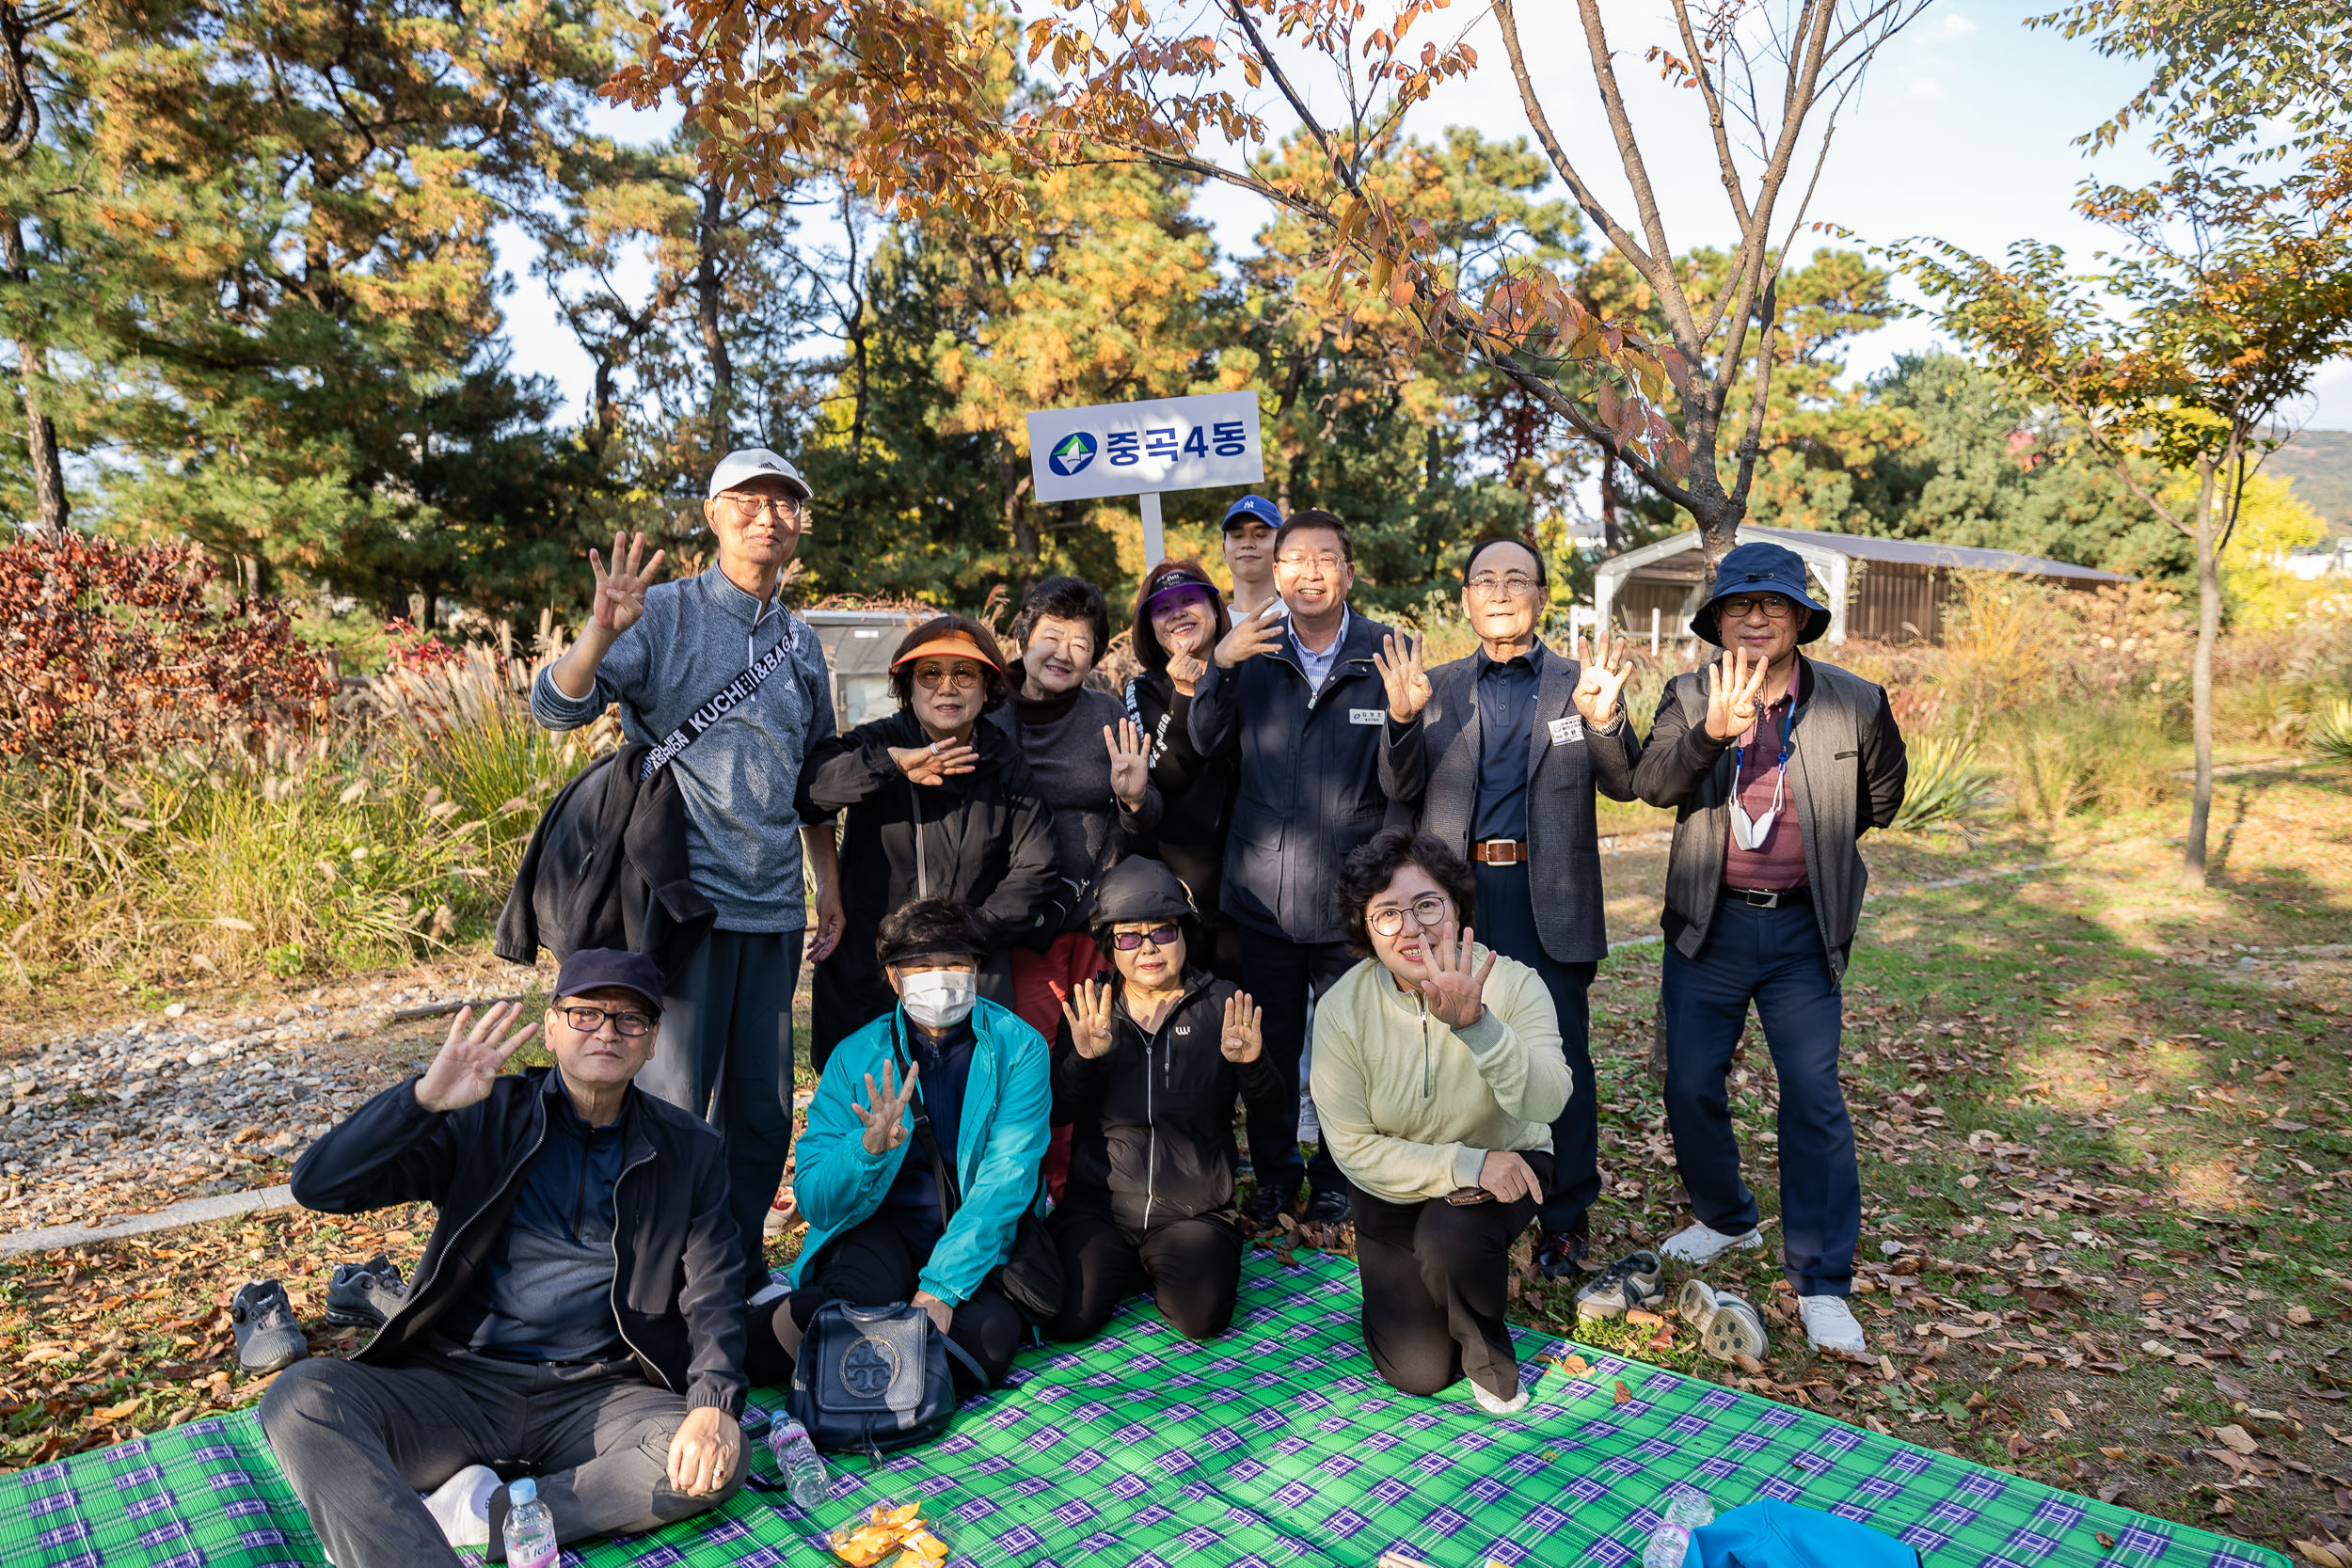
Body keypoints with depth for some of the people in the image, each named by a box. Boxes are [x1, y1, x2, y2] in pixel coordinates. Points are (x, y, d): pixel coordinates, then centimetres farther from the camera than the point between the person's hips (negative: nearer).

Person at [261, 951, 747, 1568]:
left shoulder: (689, 1153, 6)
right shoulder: (485, 1115, 3)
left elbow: (714, 1296, 1)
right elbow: (318, 1186, -7)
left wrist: (715, 1406, -18)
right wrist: (424, 1098, -24)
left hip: (598, 1396, 0)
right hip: (458, 1383, 0)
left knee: (718, 1462, -28)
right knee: (300, 1397, -26)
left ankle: (475, 1516, -21)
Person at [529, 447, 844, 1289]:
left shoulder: (800, 641, 15)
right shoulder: (664, 613, -2)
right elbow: (555, 706, -13)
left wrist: (828, 885, 19)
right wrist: (601, 631, -31)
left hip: (774, 907, 6)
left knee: (763, 1110, 12)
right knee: (672, 1106, -1)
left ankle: (743, 1274, 27)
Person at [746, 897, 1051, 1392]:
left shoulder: (1019, 1048, -6)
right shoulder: (856, 1058, -2)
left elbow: (1006, 1182, -13)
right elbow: (815, 1202, -7)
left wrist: (940, 1288, -25)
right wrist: (870, 1146, -30)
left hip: (978, 1237, 1)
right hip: (881, 1227, -1)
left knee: (988, 1339, -30)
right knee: (866, 1289, -36)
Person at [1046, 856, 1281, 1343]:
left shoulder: (1222, 1004, 0)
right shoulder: (1088, 1009, 3)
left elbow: (1276, 1106, -5)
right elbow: (1055, 1112, -4)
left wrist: (1251, 1065, -27)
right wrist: (1083, 1059, -23)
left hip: (1195, 1208, -1)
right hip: (1099, 1203, 1)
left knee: (1199, 1317, -21)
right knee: (1070, 1319, -17)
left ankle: (1167, 1265, 13)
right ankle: (1125, 1265, 16)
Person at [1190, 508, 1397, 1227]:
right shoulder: (1255, 653, 6)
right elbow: (1207, 744, -4)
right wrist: (1218, 667, -17)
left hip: (1352, 889, -2)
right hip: (1264, 889, 2)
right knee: (1269, 1045, 14)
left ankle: (1336, 1176, 32)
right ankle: (1274, 1172, 34)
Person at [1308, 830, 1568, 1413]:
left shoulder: (1513, 983, -22)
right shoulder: (1342, 1009, -20)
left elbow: (1547, 1103, -36)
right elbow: (1352, 1146, -18)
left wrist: (1475, 1023, -52)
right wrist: (1466, 1165, -28)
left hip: (1504, 1163, -1)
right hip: (1395, 1186, 1)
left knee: (1452, 1238, -34)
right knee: (1418, 1373, -3)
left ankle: (1487, 1353, 0)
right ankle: (1398, 1288, 31)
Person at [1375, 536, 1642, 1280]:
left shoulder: (1582, 683, 4)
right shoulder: (1436, 687, 8)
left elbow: (1625, 785, -4)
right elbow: (1401, 791, 1)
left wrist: (1604, 722, -23)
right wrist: (1403, 719, -16)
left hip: (1550, 895, -2)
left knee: (1560, 1057, 5)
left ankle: (1566, 1217, 22)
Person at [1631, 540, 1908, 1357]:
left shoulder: (1856, 704, -3)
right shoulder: (1690, 698, -3)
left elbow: (1879, 800, 15)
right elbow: (1651, 782, -22)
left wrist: (1811, 838, 13)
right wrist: (1713, 733, -38)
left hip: (1801, 930, -1)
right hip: (1707, 924, 1)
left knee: (1814, 1098, -3)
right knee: (1691, 1086, 9)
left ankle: (1821, 1283, 10)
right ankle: (1725, 1219, 35)